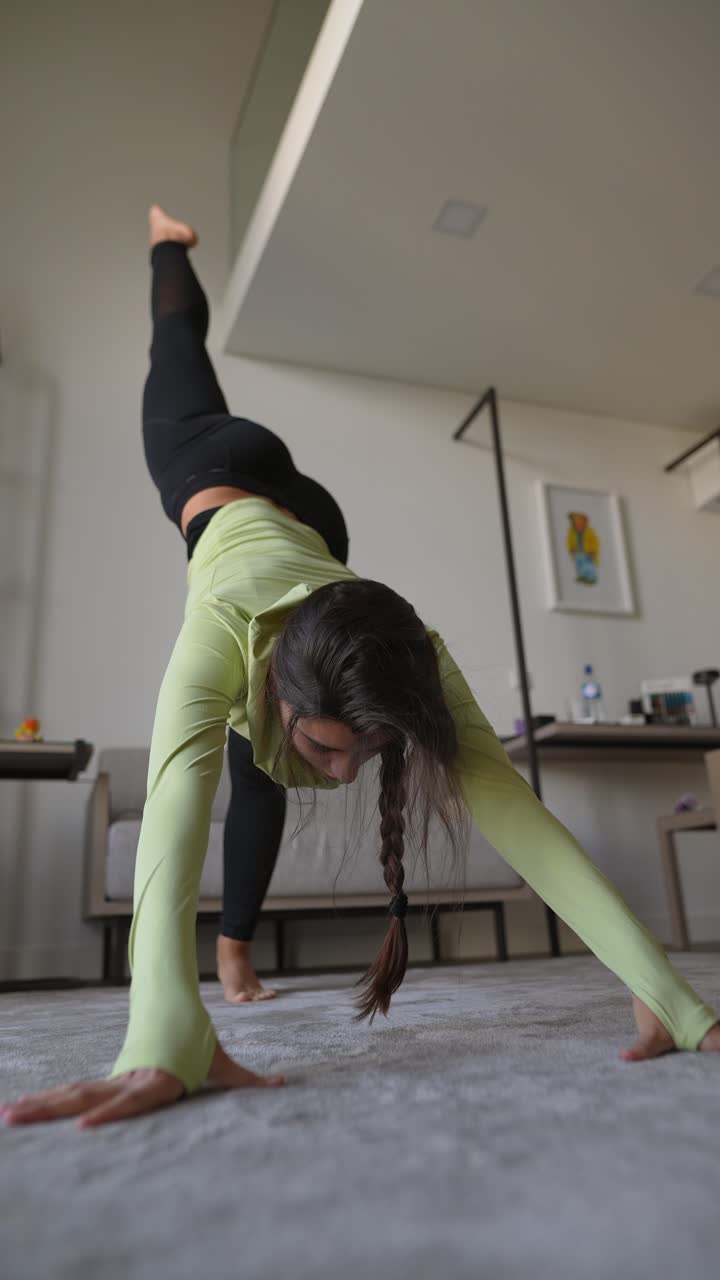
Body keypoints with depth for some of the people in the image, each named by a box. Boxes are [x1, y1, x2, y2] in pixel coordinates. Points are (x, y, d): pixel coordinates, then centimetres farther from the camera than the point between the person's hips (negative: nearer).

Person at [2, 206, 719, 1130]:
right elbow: (174, 814, -62)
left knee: (259, 768, 9)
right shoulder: (223, 635, -49)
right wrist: (162, 1045, -73)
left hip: (302, 515, 2)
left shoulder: (415, 664, -43)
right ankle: (170, 243, 58)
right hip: (215, 475, -2)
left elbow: (515, 812, -49)